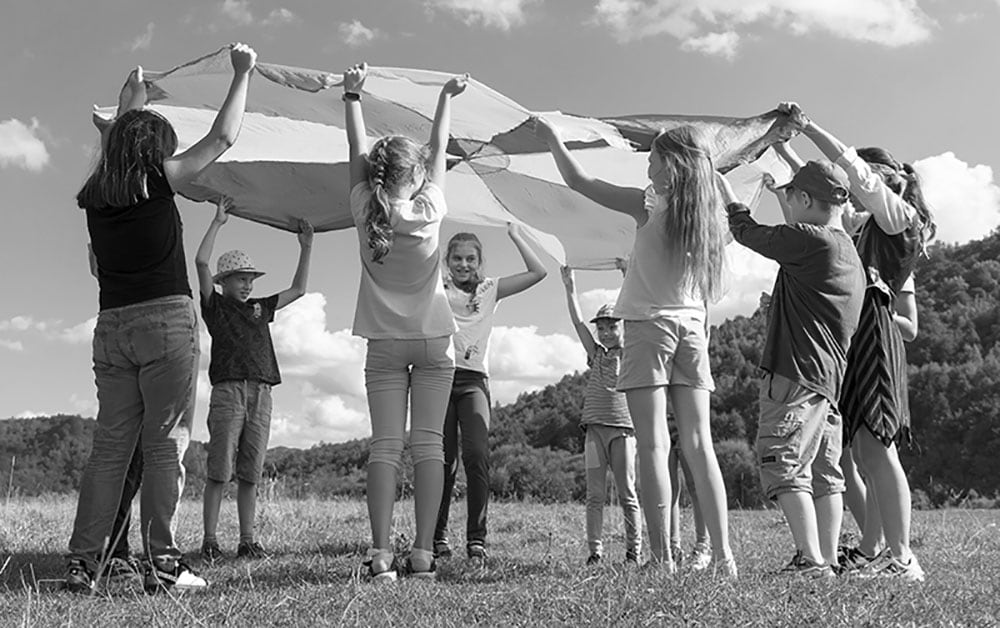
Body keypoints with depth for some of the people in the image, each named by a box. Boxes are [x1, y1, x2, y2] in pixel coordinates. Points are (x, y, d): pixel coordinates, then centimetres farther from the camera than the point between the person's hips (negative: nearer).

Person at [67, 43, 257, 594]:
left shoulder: (94, 197, 12)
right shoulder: (158, 178, -2)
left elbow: (117, 153, 35)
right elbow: (222, 138, 4)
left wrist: (131, 103, 49)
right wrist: (242, 73, 15)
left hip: (111, 327, 5)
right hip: (165, 320, -5)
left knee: (110, 445, 10)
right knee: (165, 444, -2)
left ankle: (81, 562, 10)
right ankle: (162, 564, -1)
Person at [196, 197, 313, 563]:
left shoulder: (260, 308, 21)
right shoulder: (215, 305, 8)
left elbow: (298, 289, 27)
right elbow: (201, 263, -4)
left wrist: (306, 248, 22)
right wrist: (218, 222, -3)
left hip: (261, 395, 4)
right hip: (227, 392, -4)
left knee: (250, 474, 5)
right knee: (219, 472, -5)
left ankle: (247, 541, 9)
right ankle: (209, 542, 0)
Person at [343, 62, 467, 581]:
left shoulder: (366, 210, -5)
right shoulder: (429, 209, -6)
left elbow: (357, 152, 8)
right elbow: (439, 150, 8)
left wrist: (352, 96, 21)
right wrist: (446, 97, 23)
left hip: (385, 343, 1)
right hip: (433, 339, -1)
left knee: (385, 445, -1)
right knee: (428, 443, -1)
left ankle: (380, 553, -8)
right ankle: (423, 553, -4)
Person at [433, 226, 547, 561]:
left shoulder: (490, 290, 16)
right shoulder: (436, 289, 13)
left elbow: (538, 272, 12)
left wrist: (515, 235, 15)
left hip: (473, 379, 1)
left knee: (477, 454, -17)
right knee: (445, 459, -5)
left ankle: (476, 537, -10)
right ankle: (437, 535, 9)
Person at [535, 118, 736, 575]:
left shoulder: (650, 204, -5)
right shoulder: (707, 211, 9)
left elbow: (579, 182, 1)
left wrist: (552, 139, 15)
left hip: (650, 324, -5)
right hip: (692, 327, 5)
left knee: (653, 446, -6)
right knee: (699, 445, 5)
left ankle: (662, 558, -7)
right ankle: (723, 556, 4)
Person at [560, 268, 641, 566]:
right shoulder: (596, 353, 15)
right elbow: (578, 322, 7)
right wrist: (570, 287, -1)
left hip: (622, 429, -2)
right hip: (594, 428, 2)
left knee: (627, 493, 1)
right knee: (594, 494, 1)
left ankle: (634, 551, 7)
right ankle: (595, 551, 2)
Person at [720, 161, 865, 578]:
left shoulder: (813, 241, -10)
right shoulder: (849, 254, 16)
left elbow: (749, 233, 0)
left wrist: (724, 188, 13)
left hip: (797, 374, -10)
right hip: (830, 379, 10)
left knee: (784, 466, -8)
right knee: (824, 473, 11)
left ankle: (811, 561, -10)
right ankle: (828, 560, 15)